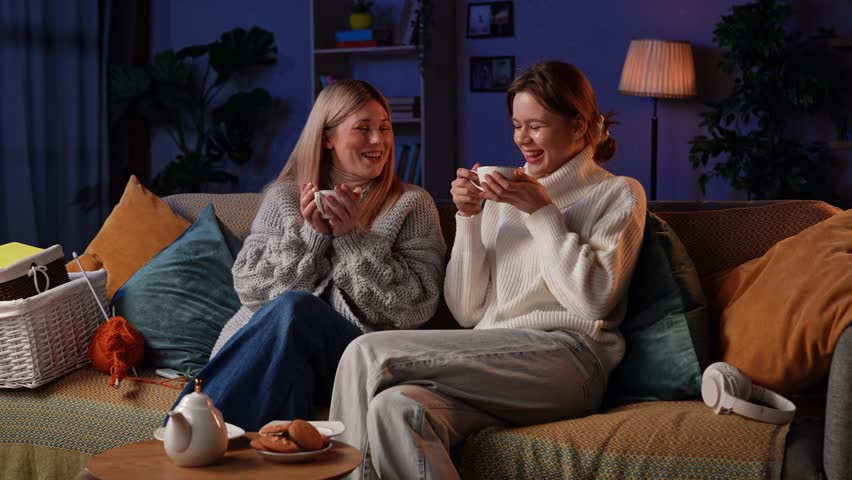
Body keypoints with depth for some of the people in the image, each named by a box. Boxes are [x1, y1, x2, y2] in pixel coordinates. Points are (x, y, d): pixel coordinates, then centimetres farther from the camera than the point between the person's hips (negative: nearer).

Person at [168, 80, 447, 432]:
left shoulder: (412, 205, 11)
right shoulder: (283, 197, 17)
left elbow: (419, 305, 1)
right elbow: (249, 287, 8)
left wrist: (353, 237, -7)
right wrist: (310, 235, -5)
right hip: (261, 343, 2)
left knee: (293, 307, -33)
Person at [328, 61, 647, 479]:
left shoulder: (619, 194, 10)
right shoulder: (504, 196, 23)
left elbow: (593, 300, -6)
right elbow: (467, 312, 16)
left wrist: (543, 212, -4)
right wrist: (468, 217, 5)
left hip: (564, 361, -5)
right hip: (493, 362, 5)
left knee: (369, 353, -23)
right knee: (395, 407, -31)